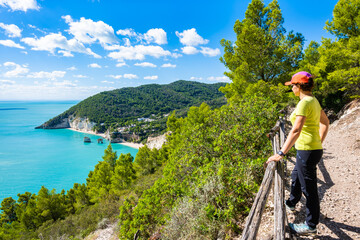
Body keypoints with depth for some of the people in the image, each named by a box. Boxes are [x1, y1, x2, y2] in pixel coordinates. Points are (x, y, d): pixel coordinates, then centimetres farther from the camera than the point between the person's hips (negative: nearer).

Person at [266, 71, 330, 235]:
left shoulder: (304, 103, -20)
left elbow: (295, 131, -29)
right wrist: (319, 143, 23)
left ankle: (311, 225, 22)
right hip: (315, 148, 10)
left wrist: (281, 154, -29)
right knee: (296, 176, 29)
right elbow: (325, 123, 20)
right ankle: (291, 203, 53)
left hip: (307, 151, -10)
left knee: (309, 189, 5)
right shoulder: (314, 101, 10)